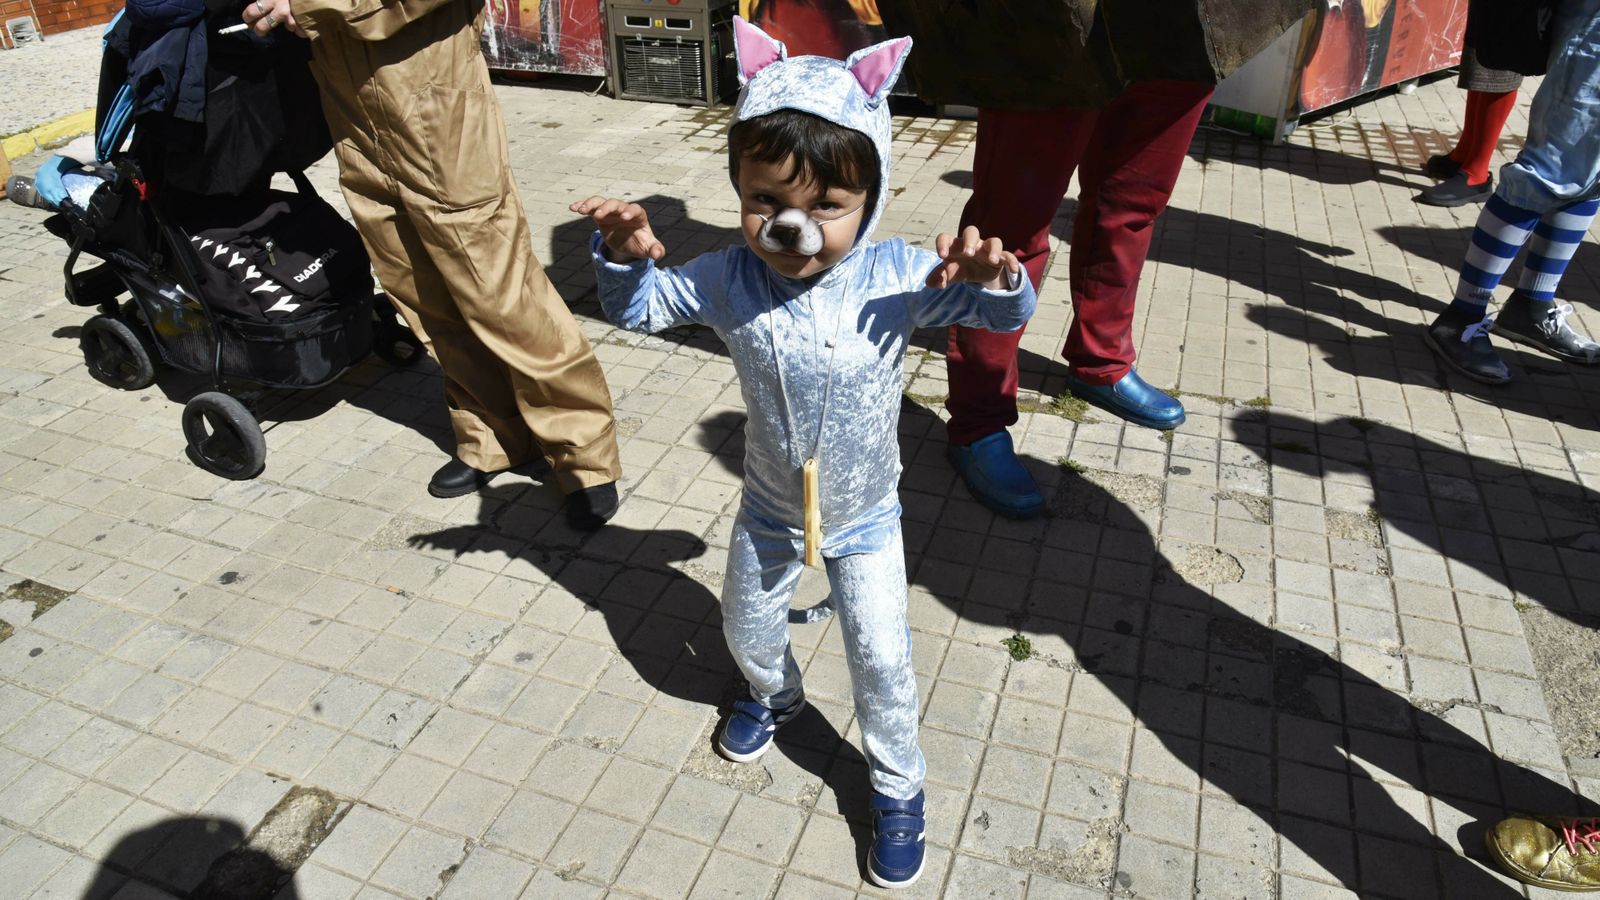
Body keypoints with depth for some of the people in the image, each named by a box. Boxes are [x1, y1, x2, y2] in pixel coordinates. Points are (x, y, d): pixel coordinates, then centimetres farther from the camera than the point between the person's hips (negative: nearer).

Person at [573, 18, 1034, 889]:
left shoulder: (896, 277, -24)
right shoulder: (728, 280, -20)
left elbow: (1007, 314, -19)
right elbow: (637, 309, -7)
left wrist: (994, 277, -43)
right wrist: (623, 255, -28)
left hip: (864, 517, -2)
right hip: (768, 512, 3)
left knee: (881, 660, 7)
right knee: (746, 629, 25)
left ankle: (897, 787, 35)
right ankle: (774, 696, 62)